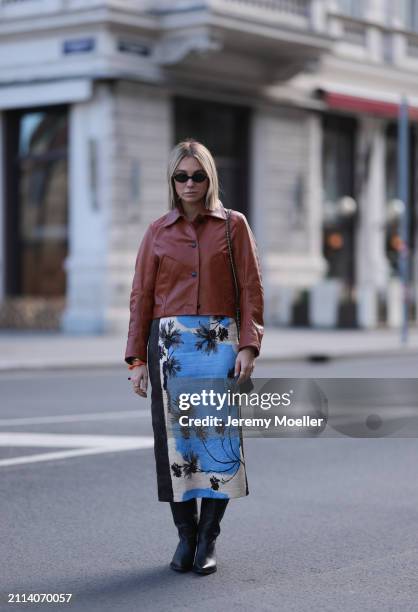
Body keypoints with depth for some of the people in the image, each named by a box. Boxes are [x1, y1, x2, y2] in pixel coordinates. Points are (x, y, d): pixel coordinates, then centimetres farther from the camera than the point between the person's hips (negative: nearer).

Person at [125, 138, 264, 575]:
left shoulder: (233, 226, 5)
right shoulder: (158, 232, 9)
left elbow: (251, 290, 3)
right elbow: (141, 296, 8)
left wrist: (248, 345, -8)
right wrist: (137, 359, 3)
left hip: (220, 342, -1)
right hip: (169, 342, 1)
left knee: (219, 435, -5)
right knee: (175, 437, 1)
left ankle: (208, 540, 4)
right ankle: (185, 537, 12)